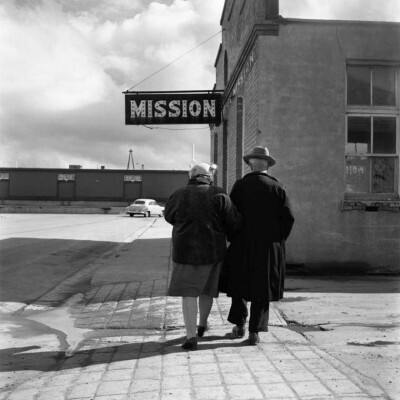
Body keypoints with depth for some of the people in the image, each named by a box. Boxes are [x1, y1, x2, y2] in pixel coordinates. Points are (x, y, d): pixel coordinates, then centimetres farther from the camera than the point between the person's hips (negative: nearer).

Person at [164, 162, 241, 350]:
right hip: (212, 251, 1)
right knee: (206, 288, 20)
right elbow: (234, 222, -7)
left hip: (186, 250, -1)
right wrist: (225, 233, 13)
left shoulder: (179, 195, -3)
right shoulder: (219, 195, -6)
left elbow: (169, 216, 15)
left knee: (189, 292, 1)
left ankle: (191, 336, -7)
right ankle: (202, 325, 38)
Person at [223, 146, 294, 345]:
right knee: (262, 289, 8)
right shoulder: (277, 188, -2)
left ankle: (239, 325, 23)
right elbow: (289, 217, -6)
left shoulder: (240, 185, -5)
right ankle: (254, 331, 8)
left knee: (239, 284, 17)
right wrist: (278, 239, 5)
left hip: (242, 246, 0)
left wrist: (233, 237, 6)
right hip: (269, 247, 0)